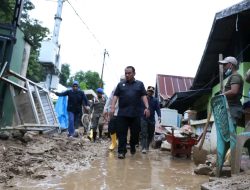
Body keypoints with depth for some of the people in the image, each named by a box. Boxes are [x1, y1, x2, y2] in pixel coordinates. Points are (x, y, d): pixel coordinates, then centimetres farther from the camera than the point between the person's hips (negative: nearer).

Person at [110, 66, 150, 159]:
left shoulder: (140, 84, 13)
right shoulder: (120, 84, 14)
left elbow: (144, 96, 5)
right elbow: (115, 96, 8)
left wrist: (147, 107, -8)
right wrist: (112, 107, -4)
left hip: (135, 113, 0)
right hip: (122, 113, 0)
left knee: (135, 132, 7)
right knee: (122, 133, -3)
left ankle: (133, 147, 30)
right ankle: (121, 151, 1)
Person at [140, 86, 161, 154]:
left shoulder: (155, 100, 10)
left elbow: (158, 109, 1)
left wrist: (159, 116, -16)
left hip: (152, 120, 4)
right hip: (143, 119, -3)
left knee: (151, 134, 10)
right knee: (143, 133, -12)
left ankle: (147, 146, 27)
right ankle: (143, 148, -14)